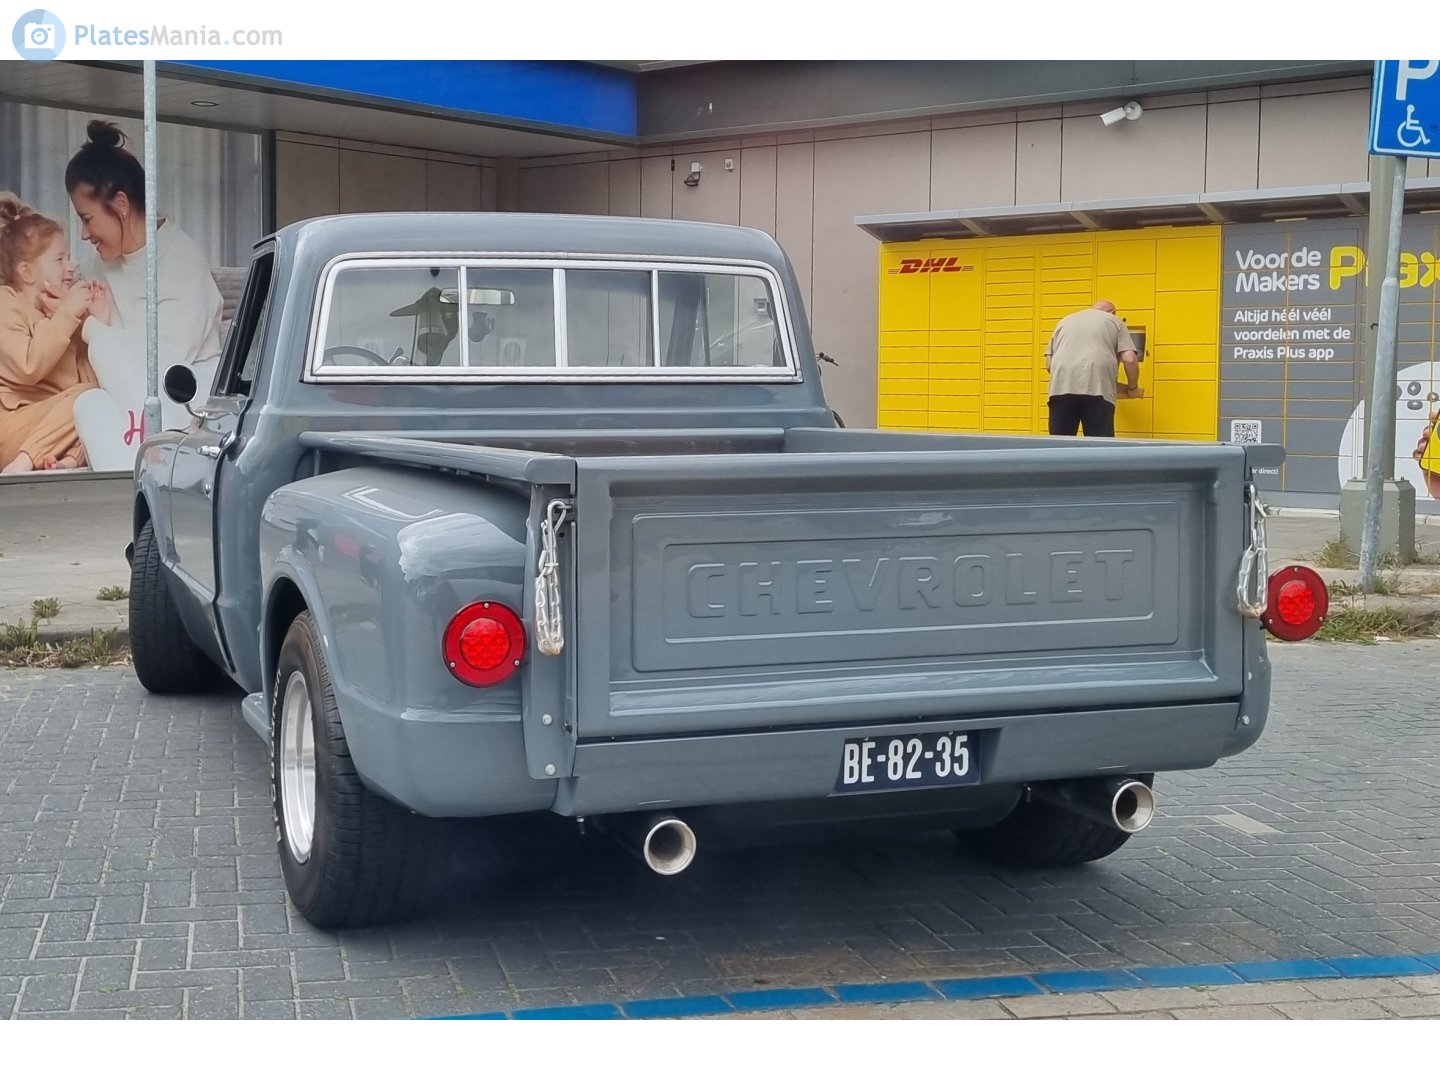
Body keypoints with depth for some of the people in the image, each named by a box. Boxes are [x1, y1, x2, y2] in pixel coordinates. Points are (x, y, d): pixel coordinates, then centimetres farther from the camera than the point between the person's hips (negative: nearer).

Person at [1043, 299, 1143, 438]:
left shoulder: (1065, 320, 29)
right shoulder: (1114, 321, 21)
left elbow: (1049, 364, 23)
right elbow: (1130, 359, 8)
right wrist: (1132, 388, 23)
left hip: (1061, 387, 2)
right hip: (1098, 389, -2)